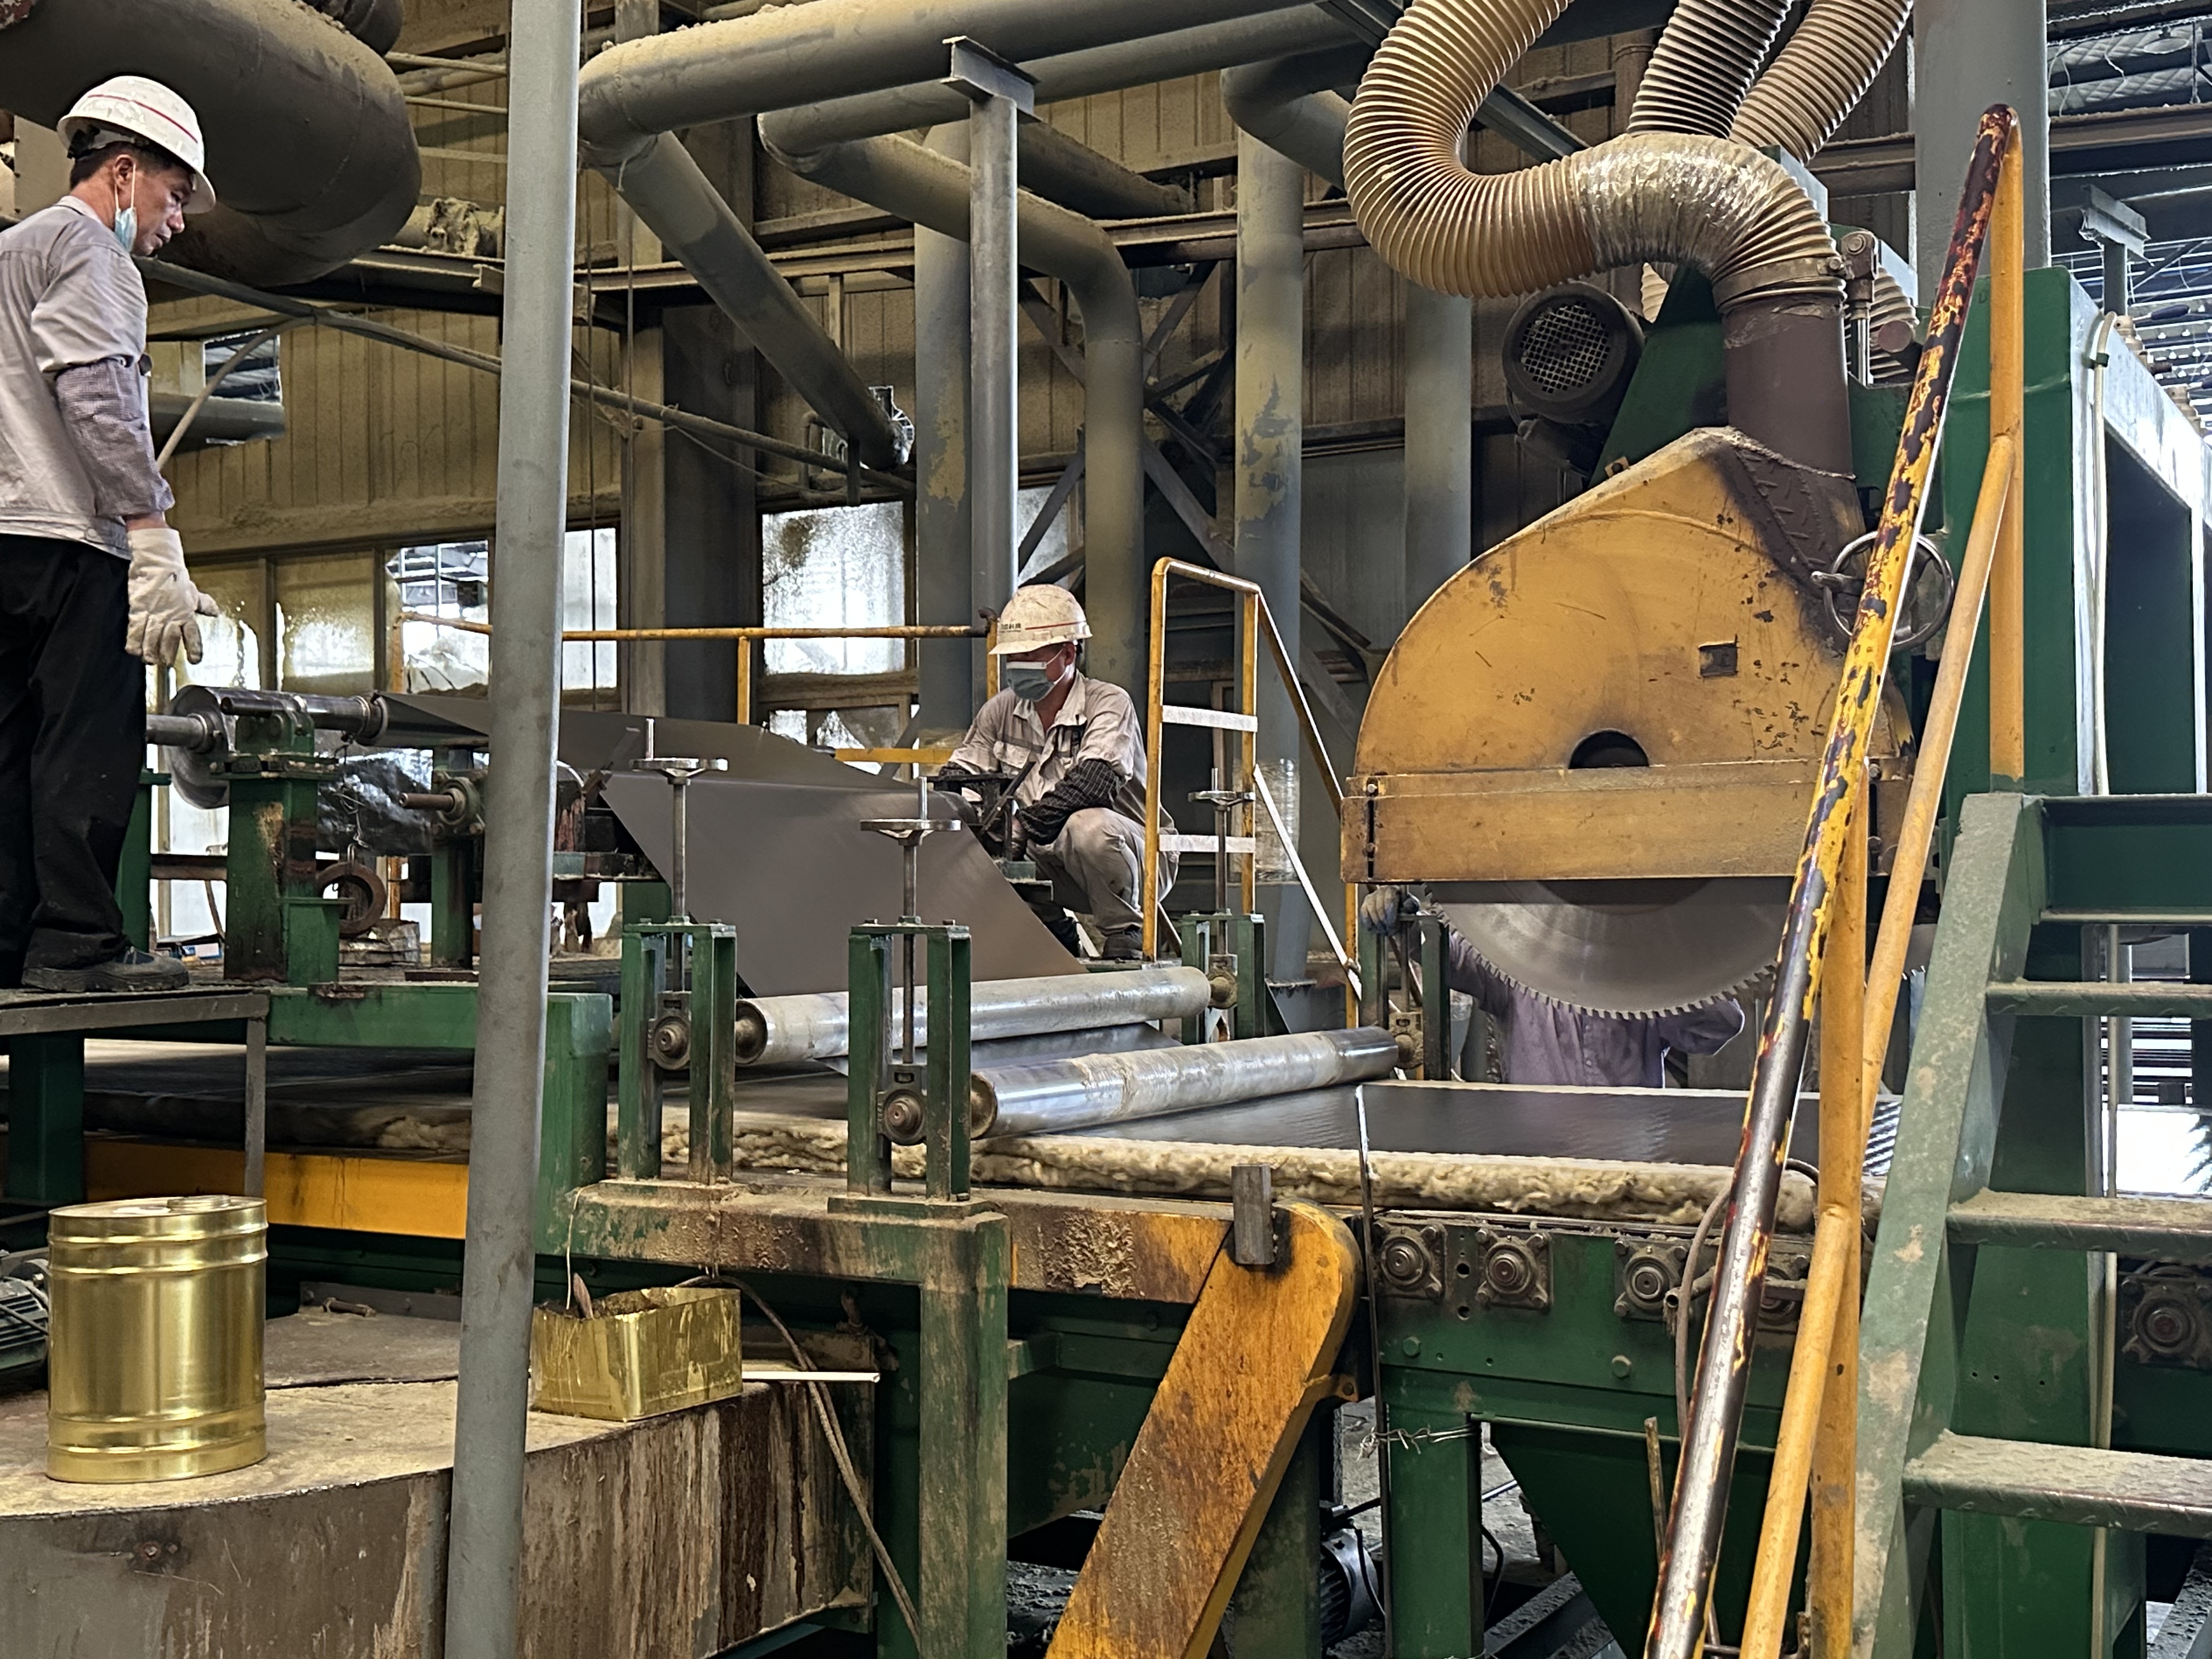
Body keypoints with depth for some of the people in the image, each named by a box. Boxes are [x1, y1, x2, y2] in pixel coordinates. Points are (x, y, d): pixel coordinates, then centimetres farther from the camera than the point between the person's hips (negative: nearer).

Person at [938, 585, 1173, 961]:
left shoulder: (1110, 704, -15)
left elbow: (1095, 782, -32)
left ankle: (1126, 933, -13)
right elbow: (956, 778, 8)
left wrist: (1022, 826, -39)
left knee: (1087, 825, -38)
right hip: (1056, 864, 6)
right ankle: (1053, 928, 5)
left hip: (1132, 857, -6)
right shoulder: (1003, 709, 4)